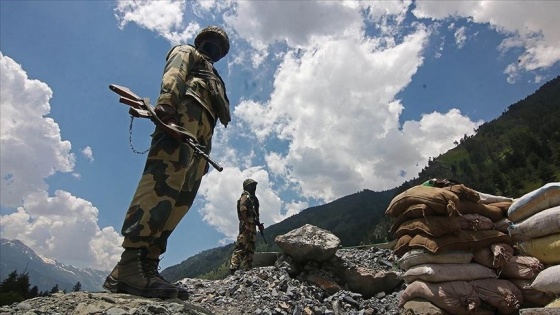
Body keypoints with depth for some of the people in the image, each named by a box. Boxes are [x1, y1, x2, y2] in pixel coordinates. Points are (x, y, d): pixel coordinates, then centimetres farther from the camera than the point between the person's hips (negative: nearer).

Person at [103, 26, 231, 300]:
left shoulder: (210, 78, 44)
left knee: (179, 200, -8)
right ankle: (129, 265, -34)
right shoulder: (186, 52, 25)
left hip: (200, 136, 8)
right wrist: (166, 100, -22)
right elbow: (173, 74, 1)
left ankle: (147, 266, -14)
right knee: (163, 184, -26)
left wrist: (205, 155, 18)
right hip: (183, 116, -8)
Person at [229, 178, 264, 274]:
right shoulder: (245, 196, -2)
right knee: (241, 247, -16)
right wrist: (246, 224, -24)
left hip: (252, 226, 10)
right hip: (246, 225, -10)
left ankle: (247, 269, 8)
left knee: (250, 248, 7)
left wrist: (259, 224, 18)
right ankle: (233, 267, -20)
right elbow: (243, 210, -16)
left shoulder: (252, 198, 25)